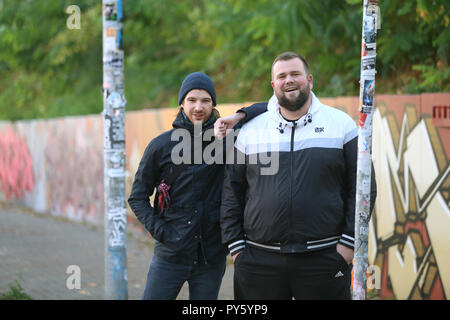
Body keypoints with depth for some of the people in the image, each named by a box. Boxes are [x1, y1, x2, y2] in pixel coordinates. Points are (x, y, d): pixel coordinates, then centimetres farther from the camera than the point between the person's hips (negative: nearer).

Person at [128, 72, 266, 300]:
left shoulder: (226, 139, 3)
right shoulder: (161, 145, 2)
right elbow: (137, 197, 6)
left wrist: (240, 116, -12)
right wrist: (160, 231, -6)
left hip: (212, 255, 1)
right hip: (170, 254, -1)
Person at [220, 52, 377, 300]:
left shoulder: (341, 124, 6)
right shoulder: (250, 130, 10)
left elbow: (362, 187, 4)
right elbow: (232, 191, 12)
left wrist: (349, 242, -4)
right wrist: (235, 245, 4)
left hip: (324, 259, -1)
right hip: (259, 259, 2)